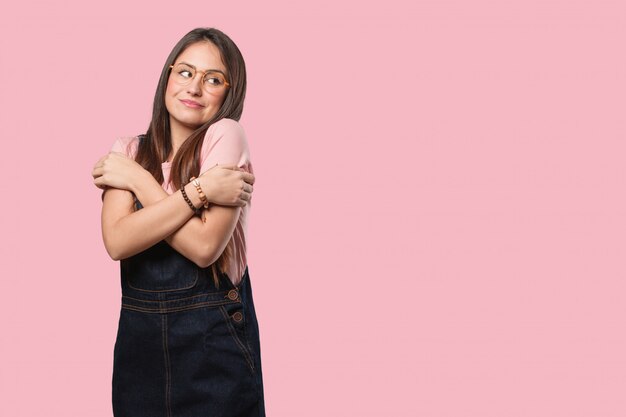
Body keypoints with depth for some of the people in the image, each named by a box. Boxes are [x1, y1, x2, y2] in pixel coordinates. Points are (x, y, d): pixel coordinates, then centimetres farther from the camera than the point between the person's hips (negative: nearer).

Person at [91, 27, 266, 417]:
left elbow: (204, 246, -20)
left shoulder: (226, 135, -9)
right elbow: (117, 241, -14)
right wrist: (200, 190, -21)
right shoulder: (130, 150, 3)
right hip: (139, 333, 4)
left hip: (214, 337, -4)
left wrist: (136, 178, -11)